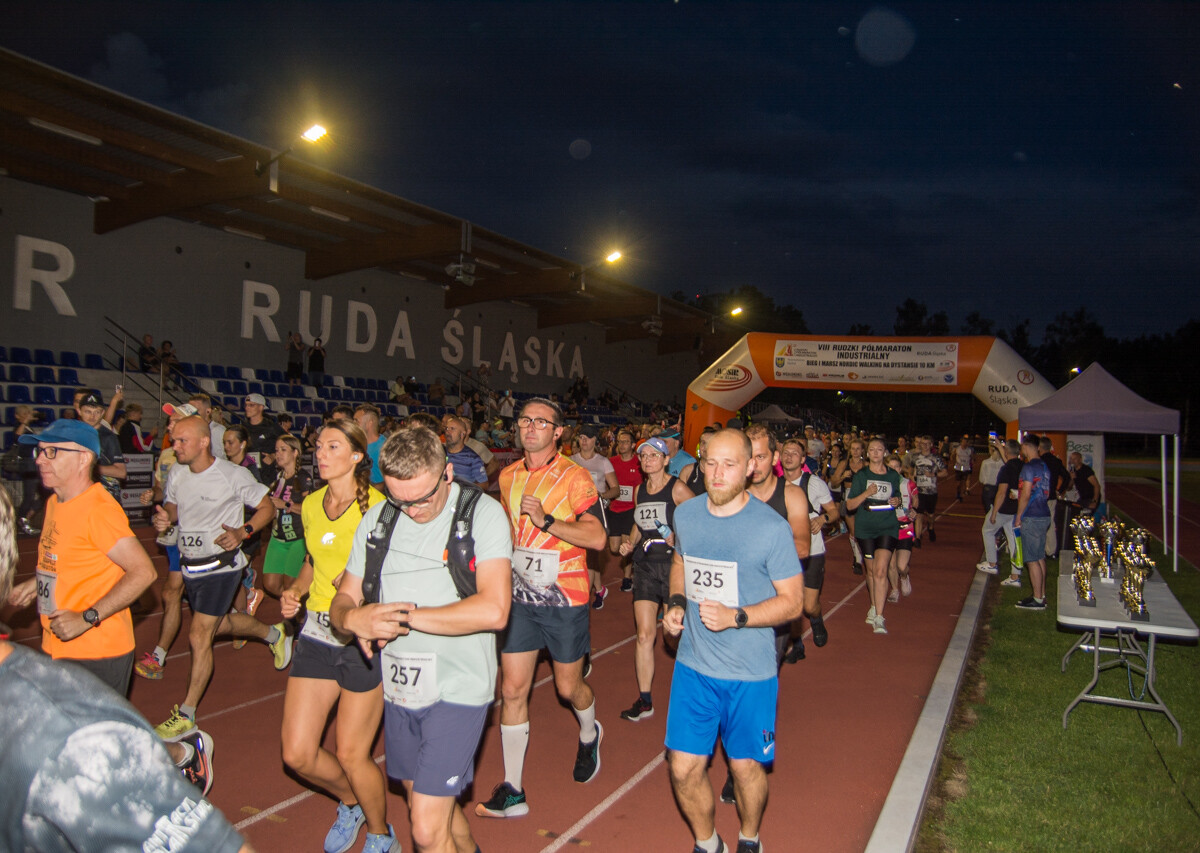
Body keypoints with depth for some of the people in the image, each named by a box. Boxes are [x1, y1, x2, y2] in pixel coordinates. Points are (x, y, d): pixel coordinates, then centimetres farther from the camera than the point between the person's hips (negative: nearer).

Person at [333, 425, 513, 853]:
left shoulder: (482, 514, -13)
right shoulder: (377, 520, 4)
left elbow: (493, 610, -24)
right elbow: (343, 600, 9)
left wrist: (407, 616, -17)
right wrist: (353, 617, -17)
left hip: (457, 687, -6)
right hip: (398, 687, 6)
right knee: (428, 803, 23)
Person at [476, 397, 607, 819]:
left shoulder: (574, 477, -11)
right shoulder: (508, 476, 7)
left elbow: (597, 537, -19)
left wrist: (546, 520, -27)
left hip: (564, 597, -4)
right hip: (520, 595, 5)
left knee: (568, 685, 10)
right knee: (512, 689, 2)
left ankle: (589, 735, 44)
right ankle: (512, 791, 11)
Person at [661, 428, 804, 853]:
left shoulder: (771, 527, -15)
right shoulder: (685, 514, 0)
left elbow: (792, 601, -11)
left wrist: (735, 617, -24)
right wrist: (676, 603, 0)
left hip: (750, 674, -3)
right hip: (693, 664, 4)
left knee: (745, 766, 13)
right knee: (683, 768, 6)